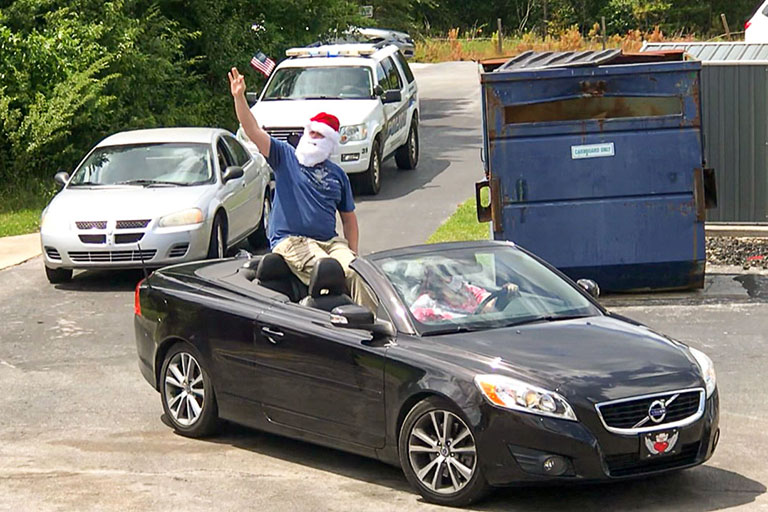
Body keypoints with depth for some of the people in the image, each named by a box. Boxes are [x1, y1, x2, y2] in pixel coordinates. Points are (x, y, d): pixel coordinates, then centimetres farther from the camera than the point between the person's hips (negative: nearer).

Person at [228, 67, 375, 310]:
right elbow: (253, 131, -2)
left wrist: (353, 253, 10)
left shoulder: (337, 175, 19)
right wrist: (239, 98, -16)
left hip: (330, 241, 4)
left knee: (358, 273, -25)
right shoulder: (285, 157, 10)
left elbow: (348, 218, 23)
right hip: (290, 240, -3)